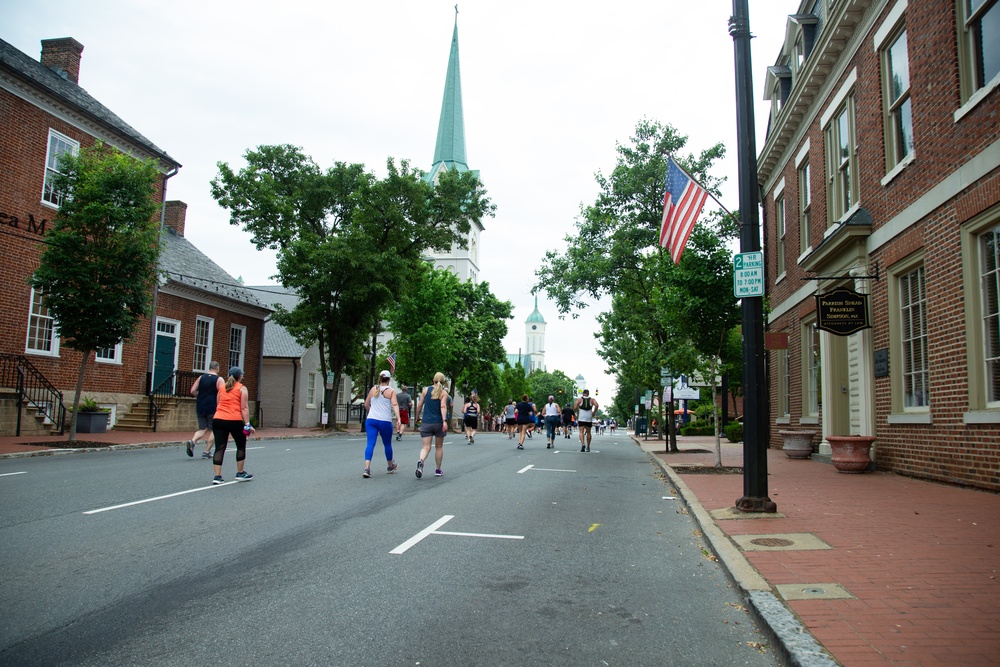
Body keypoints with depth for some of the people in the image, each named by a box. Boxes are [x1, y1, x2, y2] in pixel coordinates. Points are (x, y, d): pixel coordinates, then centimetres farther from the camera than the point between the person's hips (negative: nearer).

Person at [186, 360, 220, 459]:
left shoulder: (201, 378, 8)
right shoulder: (218, 379, -6)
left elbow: (193, 391, 3)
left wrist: (201, 396, 16)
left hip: (200, 407, 5)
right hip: (212, 407, -5)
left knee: (203, 429, 14)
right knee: (213, 430, 7)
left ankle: (192, 441, -13)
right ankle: (206, 452, 5)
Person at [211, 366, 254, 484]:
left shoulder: (222, 385, 13)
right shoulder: (242, 389, 1)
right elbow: (244, 408, -6)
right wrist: (247, 424, -9)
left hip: (218, 420, 4)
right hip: (235, 420, -4)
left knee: (220, 448, 2)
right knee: (241, 446, 14)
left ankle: (217, 476, -4)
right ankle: (240, 473, 20)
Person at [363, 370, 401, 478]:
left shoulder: (373, 389, 10)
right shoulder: (391, 391, -1)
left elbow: (366, 405, 19)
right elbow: (394, 405, -15)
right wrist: (398, 417, -24)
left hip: (371, 420, 2)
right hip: (385, 421, -2)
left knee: (370, 443, -5)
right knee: (387, 444, 16)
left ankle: (367, 468, -22)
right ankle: (390, 466, 36)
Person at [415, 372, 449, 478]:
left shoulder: (426, 390, 6)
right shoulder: (443, 393, -1)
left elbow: (419, 405, 7)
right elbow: (443, 407, -16)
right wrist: (445, 421, -23)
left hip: (426, 422, 1)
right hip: (439, 423, -1)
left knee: (426, 447, -1)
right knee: (439, 447, 16)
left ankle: (421, 461, -33)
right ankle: (438, 470, 22)